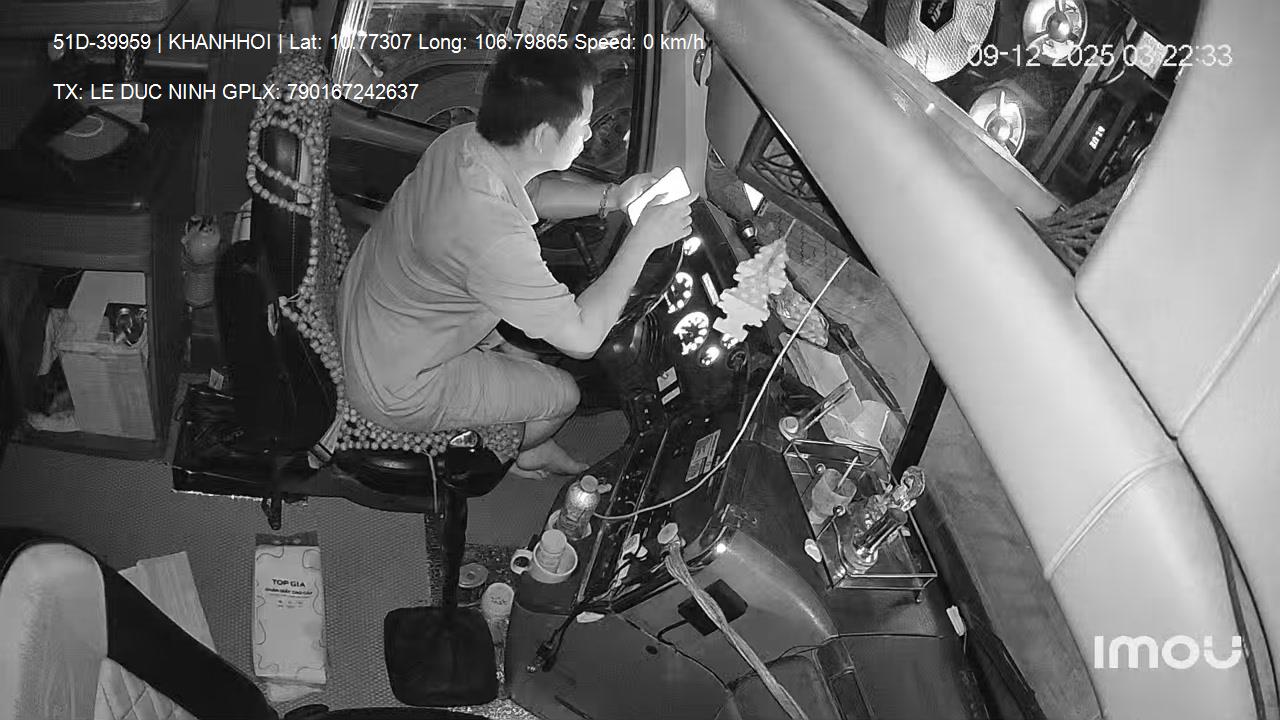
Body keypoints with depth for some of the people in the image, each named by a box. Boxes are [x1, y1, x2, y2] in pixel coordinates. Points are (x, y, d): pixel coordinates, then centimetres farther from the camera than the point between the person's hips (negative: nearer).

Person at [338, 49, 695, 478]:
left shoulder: (463, 141, -14)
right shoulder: (491, 236, -40)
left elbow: (530, 192, 10)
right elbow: (583, 339, -30)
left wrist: (611, 198, -5)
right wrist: (643, 239, -23)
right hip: (396, 393, -8)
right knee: (563, 393, 6)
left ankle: (530, 441, 41)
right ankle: (514, 455, 38)